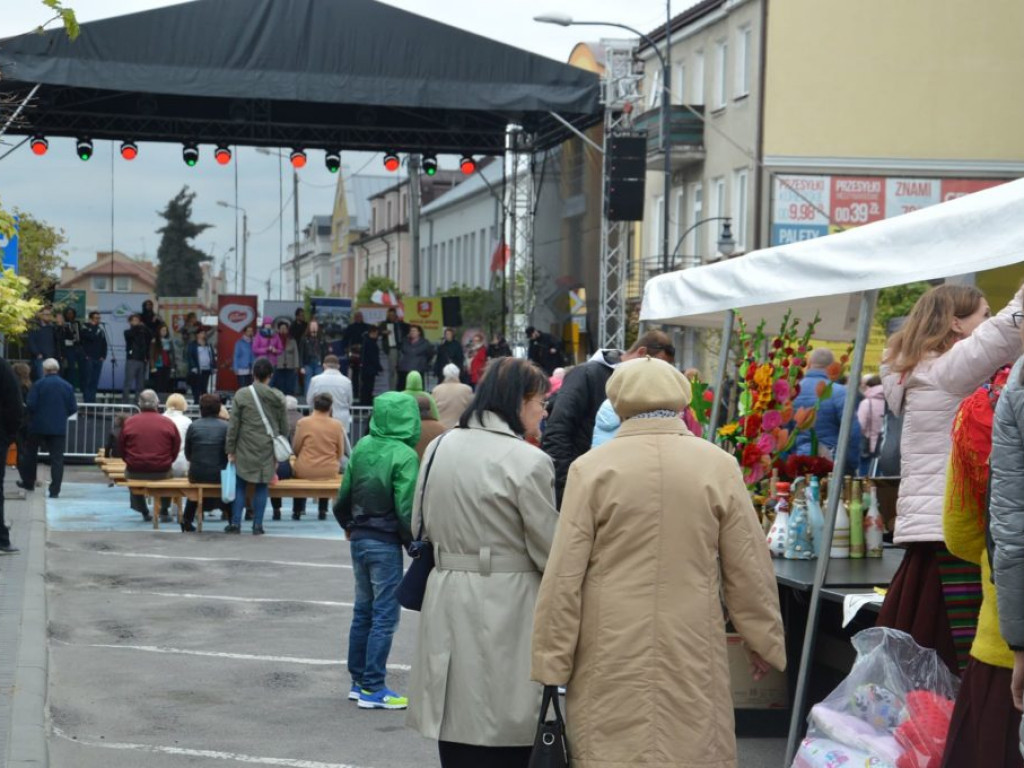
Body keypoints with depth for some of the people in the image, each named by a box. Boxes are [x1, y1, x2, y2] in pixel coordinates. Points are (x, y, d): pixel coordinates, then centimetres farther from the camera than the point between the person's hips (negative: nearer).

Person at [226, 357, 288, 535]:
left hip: (245, 449, -1)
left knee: (240, 485, 8)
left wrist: (230, 450, 3)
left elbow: (233, 425, -4)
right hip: (268, 449, 1)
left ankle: (235, 523, 7)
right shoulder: (278, 397, -1)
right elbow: (284, 427, 5)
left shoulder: (241, 395, -5)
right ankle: (257, 525, 7)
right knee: (262, 486, 6)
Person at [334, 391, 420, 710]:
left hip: (358, 538, 7)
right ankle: (372, 688, 1)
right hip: (385, 543, -7)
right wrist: (415, 541, -4)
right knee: (384, 615, 0)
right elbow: (406, 507, -19)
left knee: (363, 611, 16)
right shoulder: (404, 456, -17)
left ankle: (358, 680, 23)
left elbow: (344, 494, 9)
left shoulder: (362, 448, 3)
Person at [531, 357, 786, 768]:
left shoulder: (591, 468, -4)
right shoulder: (719, 466, 0)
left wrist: (552, 660, 4)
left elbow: (564, 575, -4)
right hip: (692, 655, 1)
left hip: (612, 654, -1)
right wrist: (764, 640, 18)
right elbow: (749, 570, 5)